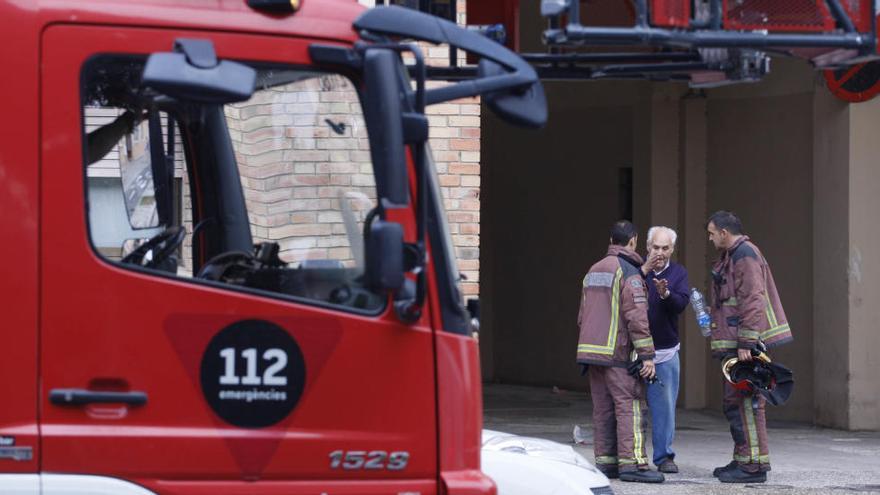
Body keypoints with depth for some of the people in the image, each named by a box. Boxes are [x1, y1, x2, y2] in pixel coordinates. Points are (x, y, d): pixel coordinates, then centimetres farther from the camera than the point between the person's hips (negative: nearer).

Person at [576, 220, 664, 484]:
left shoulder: (593, 271, 18)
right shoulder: (629, 271, -9)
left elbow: (582, 315, 23)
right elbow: (636, 316, -16)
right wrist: (647, 355, -14)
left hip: (592, 350, 8)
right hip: (618, 353, -8)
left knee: (602, 408, 9)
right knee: (629, 406, -9)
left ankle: (605, 462, 8)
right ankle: (631, 463, -14)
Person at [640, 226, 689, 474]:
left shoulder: (678, 273, 6)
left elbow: (681, 304, -9)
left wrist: (665, 293, -29)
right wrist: (644, 272, -23)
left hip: (666, 351, 1)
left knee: (664, 405, 2)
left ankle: (664, 456, 10)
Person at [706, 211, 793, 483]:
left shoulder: (745, 254, -13)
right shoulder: (730, 257, 21)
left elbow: (753, 301, -20)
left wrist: (746, 343, -23)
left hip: (746, 344, -11)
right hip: (734, 345, 11)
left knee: (745, 402, -11)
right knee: (734, 402, 15)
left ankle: (753, 464, -12)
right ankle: (743, 460, 21)